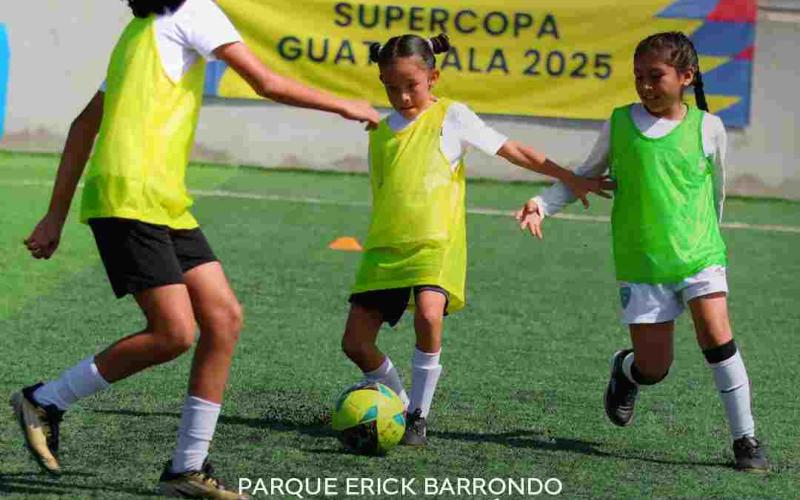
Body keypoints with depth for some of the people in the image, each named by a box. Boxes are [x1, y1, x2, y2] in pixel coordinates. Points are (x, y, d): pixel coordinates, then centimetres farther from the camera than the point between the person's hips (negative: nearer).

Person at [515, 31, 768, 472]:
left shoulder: (708, 128, -2)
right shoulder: (619, 124, 0)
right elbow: (587, 174, 12)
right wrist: (543, 203, -2)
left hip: (698, 254, 0)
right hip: (640, 263, 1)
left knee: (716, 337, -19)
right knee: (653, 368, -1)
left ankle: (745, 438, -6)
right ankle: (624, 369, 37)